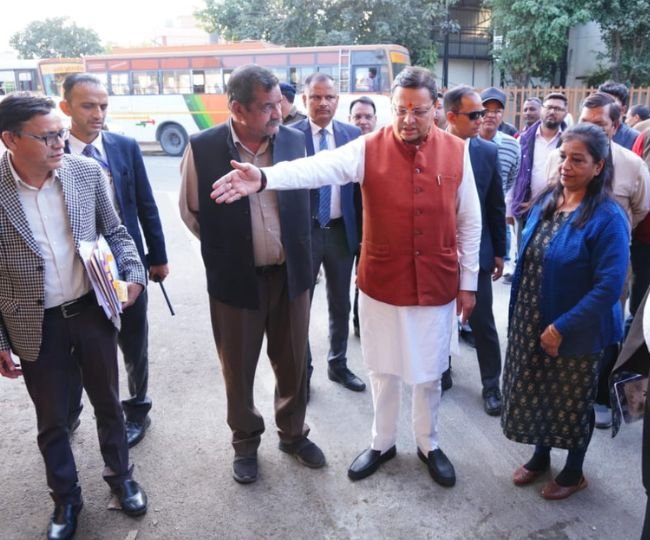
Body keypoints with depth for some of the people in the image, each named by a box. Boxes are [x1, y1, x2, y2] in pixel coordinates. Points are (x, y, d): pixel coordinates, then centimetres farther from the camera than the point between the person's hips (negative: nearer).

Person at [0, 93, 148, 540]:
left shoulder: (87, 172, -8)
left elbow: (115, 232, 6)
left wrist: (133, 273, -12)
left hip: (93, 311, 2)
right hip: (36, 326, -1)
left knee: (108, 403, 19)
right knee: (52, 421, 16)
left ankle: (121, 476, 44)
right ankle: (66, 500, 40)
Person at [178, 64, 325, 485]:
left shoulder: (295, 140, -5)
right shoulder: (203, 148, -12)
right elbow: (191, 211, 2)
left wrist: (298, 252, 12)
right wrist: (226, 249, 5)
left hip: (291, 274, 2)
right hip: (235, 278, -2)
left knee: (294, 363, 16)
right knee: (238, 368, 13)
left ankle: (293, 433, 40)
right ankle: (246, 442, 37)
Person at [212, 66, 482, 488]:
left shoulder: (456, 151, -3)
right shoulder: (369, 148, -9)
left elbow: (470, 222, 3)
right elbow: (318, 168, -27)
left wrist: (468, 281, 4)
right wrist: (264, 178, -45)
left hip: (437, 285, 1)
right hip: (382, 284, -1)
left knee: (429, 371, 16)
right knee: (384, 369, 15)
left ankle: (429, 445, 39)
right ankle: (382, 443, 38)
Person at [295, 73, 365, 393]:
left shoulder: (353, 135, 2)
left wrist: (361, 231, 0)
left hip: (341, 231, 3)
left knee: (341, 304, 16)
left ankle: (338, 364, 35)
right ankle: (302, 370, 28)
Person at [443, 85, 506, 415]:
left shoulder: (488, 152, -3)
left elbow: (496, 206, 3)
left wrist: (499, 251, 4)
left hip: (476, 251, 1)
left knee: (483, 322, 6)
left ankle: (491, 385, 22)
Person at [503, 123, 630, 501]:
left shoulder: (608, 217, -19)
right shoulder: (546, 201, 2)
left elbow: (609, 286, -22)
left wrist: (562, 328, -23)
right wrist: (518, 313, 8)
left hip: (576, 332, -6)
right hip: (530, 323, 6)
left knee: (572, 402, 13)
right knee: (533, 394, 19)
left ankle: (574, 472, 37)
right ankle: (540, 456, 43)